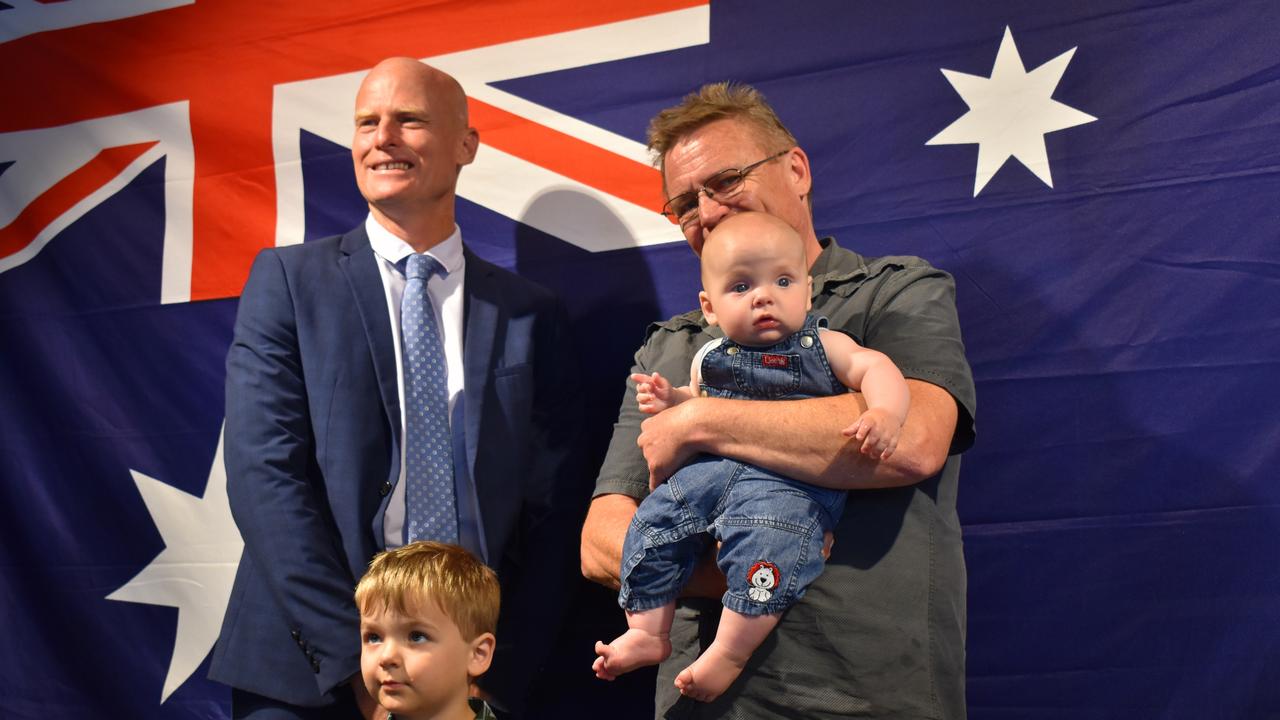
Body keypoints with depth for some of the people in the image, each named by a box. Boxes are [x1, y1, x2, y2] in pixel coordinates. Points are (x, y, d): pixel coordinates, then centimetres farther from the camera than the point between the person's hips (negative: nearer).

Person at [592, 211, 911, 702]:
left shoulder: (822, 347, 9)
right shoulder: (709, 359, 19)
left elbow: (875, 368, -3)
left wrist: (884, 413, -23)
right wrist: (671, 402, 10)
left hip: (790, 482, -5)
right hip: (711, 470, 5)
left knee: (767, 536, -31)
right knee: (654, 519, -8)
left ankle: (730, 651, -21)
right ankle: (648, 632, 4)